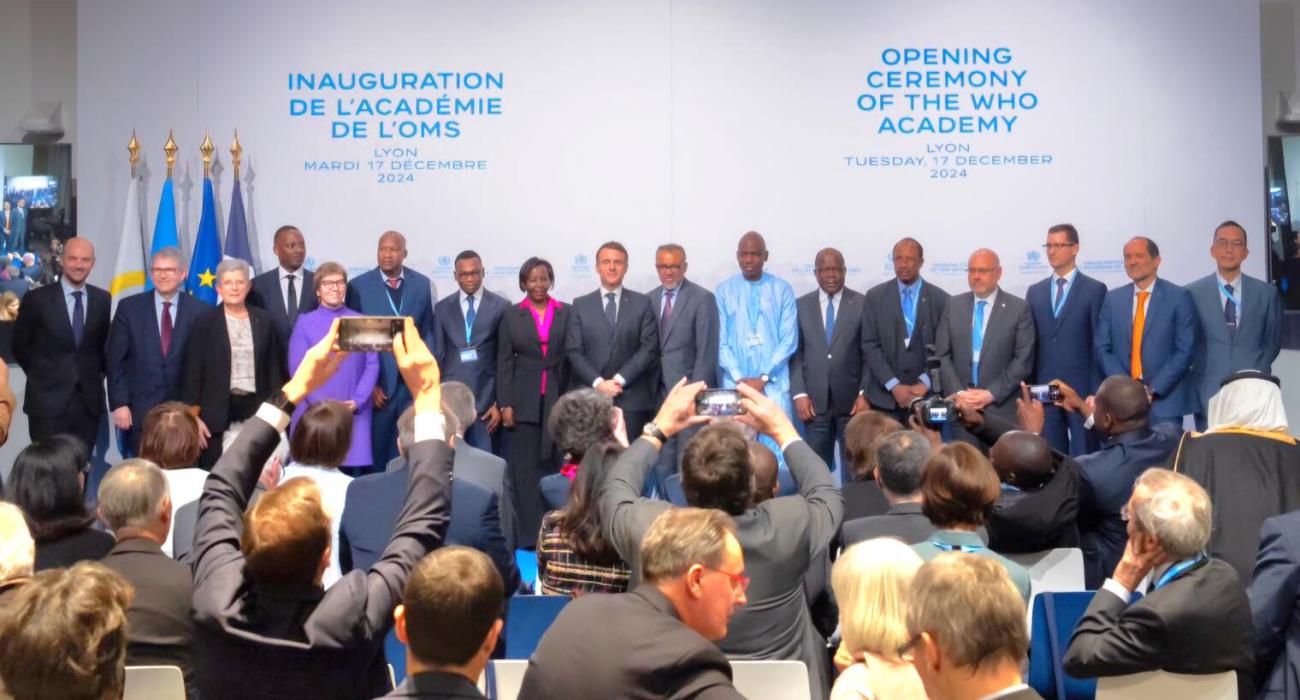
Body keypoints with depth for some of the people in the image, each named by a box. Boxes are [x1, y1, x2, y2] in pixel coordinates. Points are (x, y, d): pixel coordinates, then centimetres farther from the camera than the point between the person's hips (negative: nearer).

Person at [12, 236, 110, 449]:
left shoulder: (102, 299, 6)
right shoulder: (38, 298, -4)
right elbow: (20, 346, 4)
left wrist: (97, 373, 8)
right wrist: (43, 375, 4)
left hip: (89, 398, 3)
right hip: (48, 399, -3)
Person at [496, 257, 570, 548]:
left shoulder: (566, 314, 6)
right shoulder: (511, 317, 7)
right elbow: (504, 363, 4)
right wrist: (505, 404, -3)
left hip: (559, 400, 0)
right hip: (524, 402, 0)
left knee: (554, 465, 1)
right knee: (525, 467, 0)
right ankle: (529, 533, 4)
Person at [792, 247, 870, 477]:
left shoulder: (862, 304, 2)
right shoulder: (801, 305, 7)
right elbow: (795, 353, 5)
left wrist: (865, 394, -6)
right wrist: (799, 394, -4)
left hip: (852, 401, -1)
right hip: (814, 402, 1)